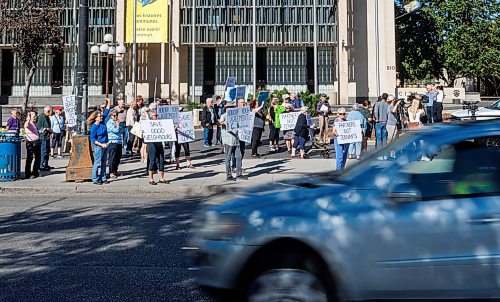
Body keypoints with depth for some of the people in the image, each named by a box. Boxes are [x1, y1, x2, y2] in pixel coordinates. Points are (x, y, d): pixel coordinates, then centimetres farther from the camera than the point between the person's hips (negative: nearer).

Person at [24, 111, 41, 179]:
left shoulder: (35, 124, 17)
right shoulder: (27, 123, -7)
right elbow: (26, 125, -32)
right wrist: (28, 118, -38)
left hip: (37, 142, 8)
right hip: (30, 143, -8)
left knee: (38, 158, 12)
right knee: (29, 158, -5)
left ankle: (35, 172, 24)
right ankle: (27, 174, 0)